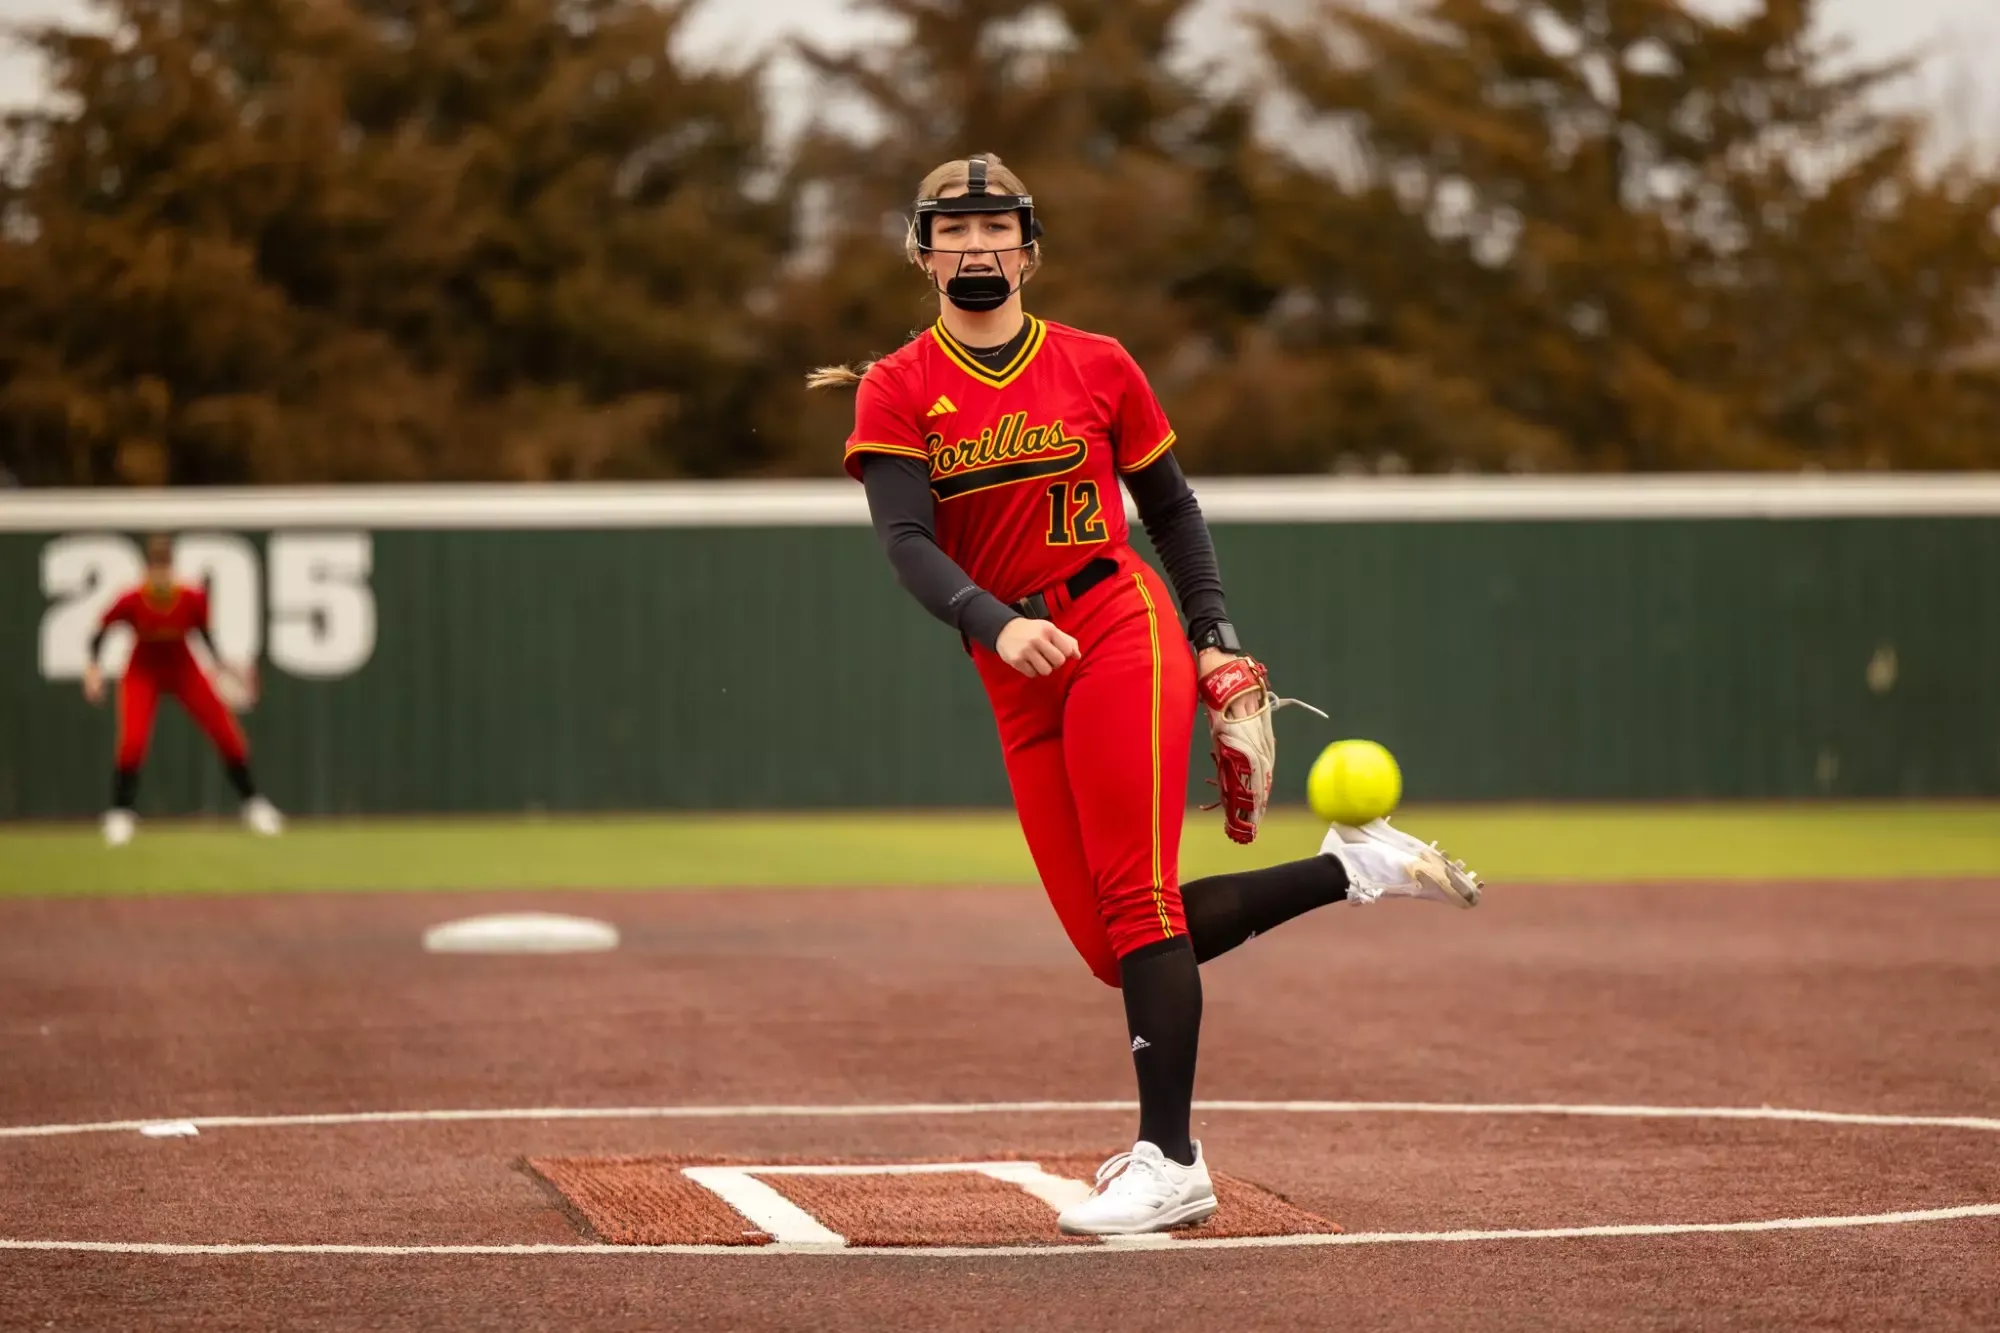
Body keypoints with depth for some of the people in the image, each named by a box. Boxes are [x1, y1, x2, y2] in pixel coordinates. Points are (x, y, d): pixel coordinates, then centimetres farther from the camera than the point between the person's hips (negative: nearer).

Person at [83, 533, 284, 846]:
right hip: (143, 674, -2)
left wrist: (222, 667, -10)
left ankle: (252, 803, 19)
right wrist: (93, 665, -26)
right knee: (132, 740, -22)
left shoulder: (193, 600, -23)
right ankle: (119, 814, -5)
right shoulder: (131, 602, -26)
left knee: (229, 736, -2)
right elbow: (100, 632, -13)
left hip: (184, 671, 2)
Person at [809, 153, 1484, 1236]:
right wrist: (996, 623, -26)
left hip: (1122, 631, -3)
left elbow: (1171, 508, 16)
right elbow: (906, 543, -9)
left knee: (1136, 903, -14)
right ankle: (1353, 870, 14)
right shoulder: (897, 392, 5)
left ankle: (1170, 1164, -13)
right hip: (1016, 680, 3)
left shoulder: (1096, 366, 6)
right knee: (1113, 943, -1)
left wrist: (1216, 639, 5)